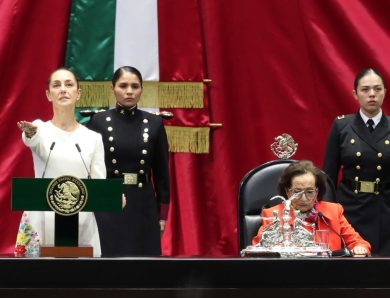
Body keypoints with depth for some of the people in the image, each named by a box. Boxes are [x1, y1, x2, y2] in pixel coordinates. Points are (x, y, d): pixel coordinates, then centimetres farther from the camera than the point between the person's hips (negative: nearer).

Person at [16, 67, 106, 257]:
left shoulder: (93, 138, 8)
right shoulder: (41, 129, 3)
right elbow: (34, 141, -22)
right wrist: (30, 132, -45)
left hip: (82, 224, 2)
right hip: (42, 221, -2)